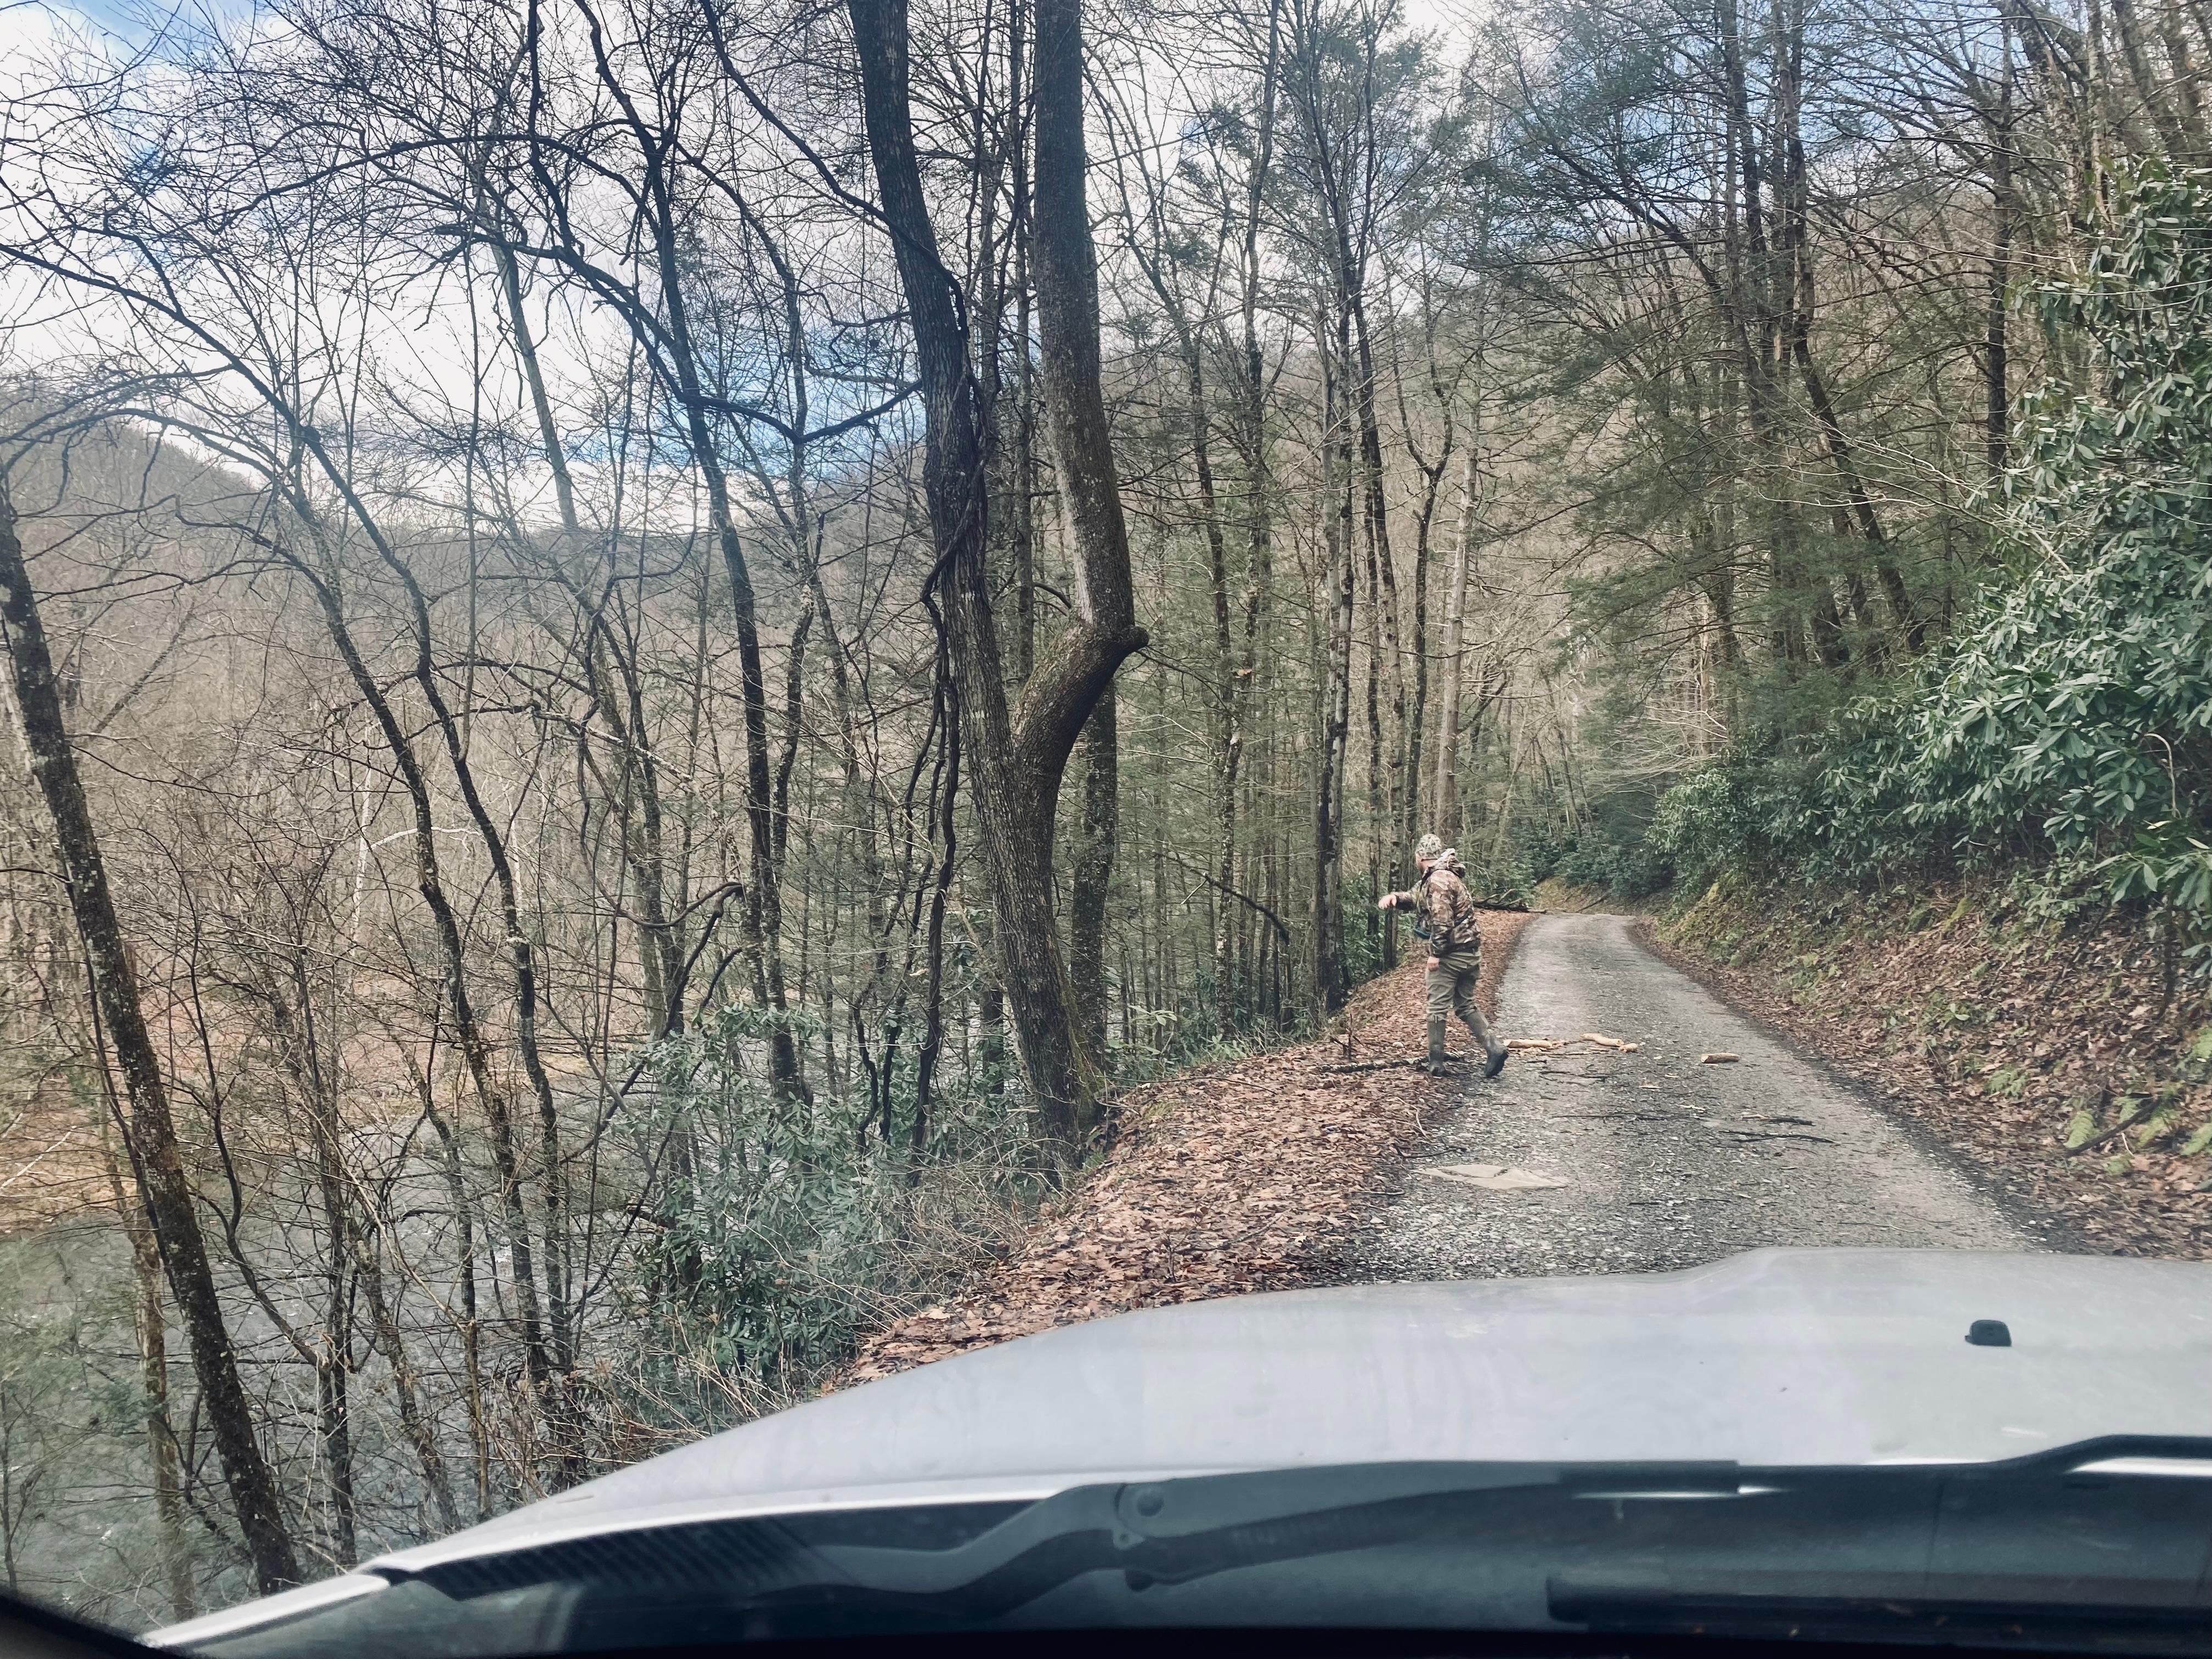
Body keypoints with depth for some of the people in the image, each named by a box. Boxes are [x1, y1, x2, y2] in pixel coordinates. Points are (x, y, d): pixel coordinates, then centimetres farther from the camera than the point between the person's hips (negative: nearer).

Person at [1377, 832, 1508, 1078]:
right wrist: (1393, 898, 3)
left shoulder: (1438, 880, -16)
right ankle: (1494, 1048, 3)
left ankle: (1436, 1061, 6)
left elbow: (1442, 921, -23)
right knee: (1465, 1005, 15)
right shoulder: (1440, 877, 16)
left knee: (1438, 1006, 0)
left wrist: (1436, 954, -19)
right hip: (1468, 952, 10)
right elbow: (1413, 898, 24)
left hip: (1449, 953, -10)